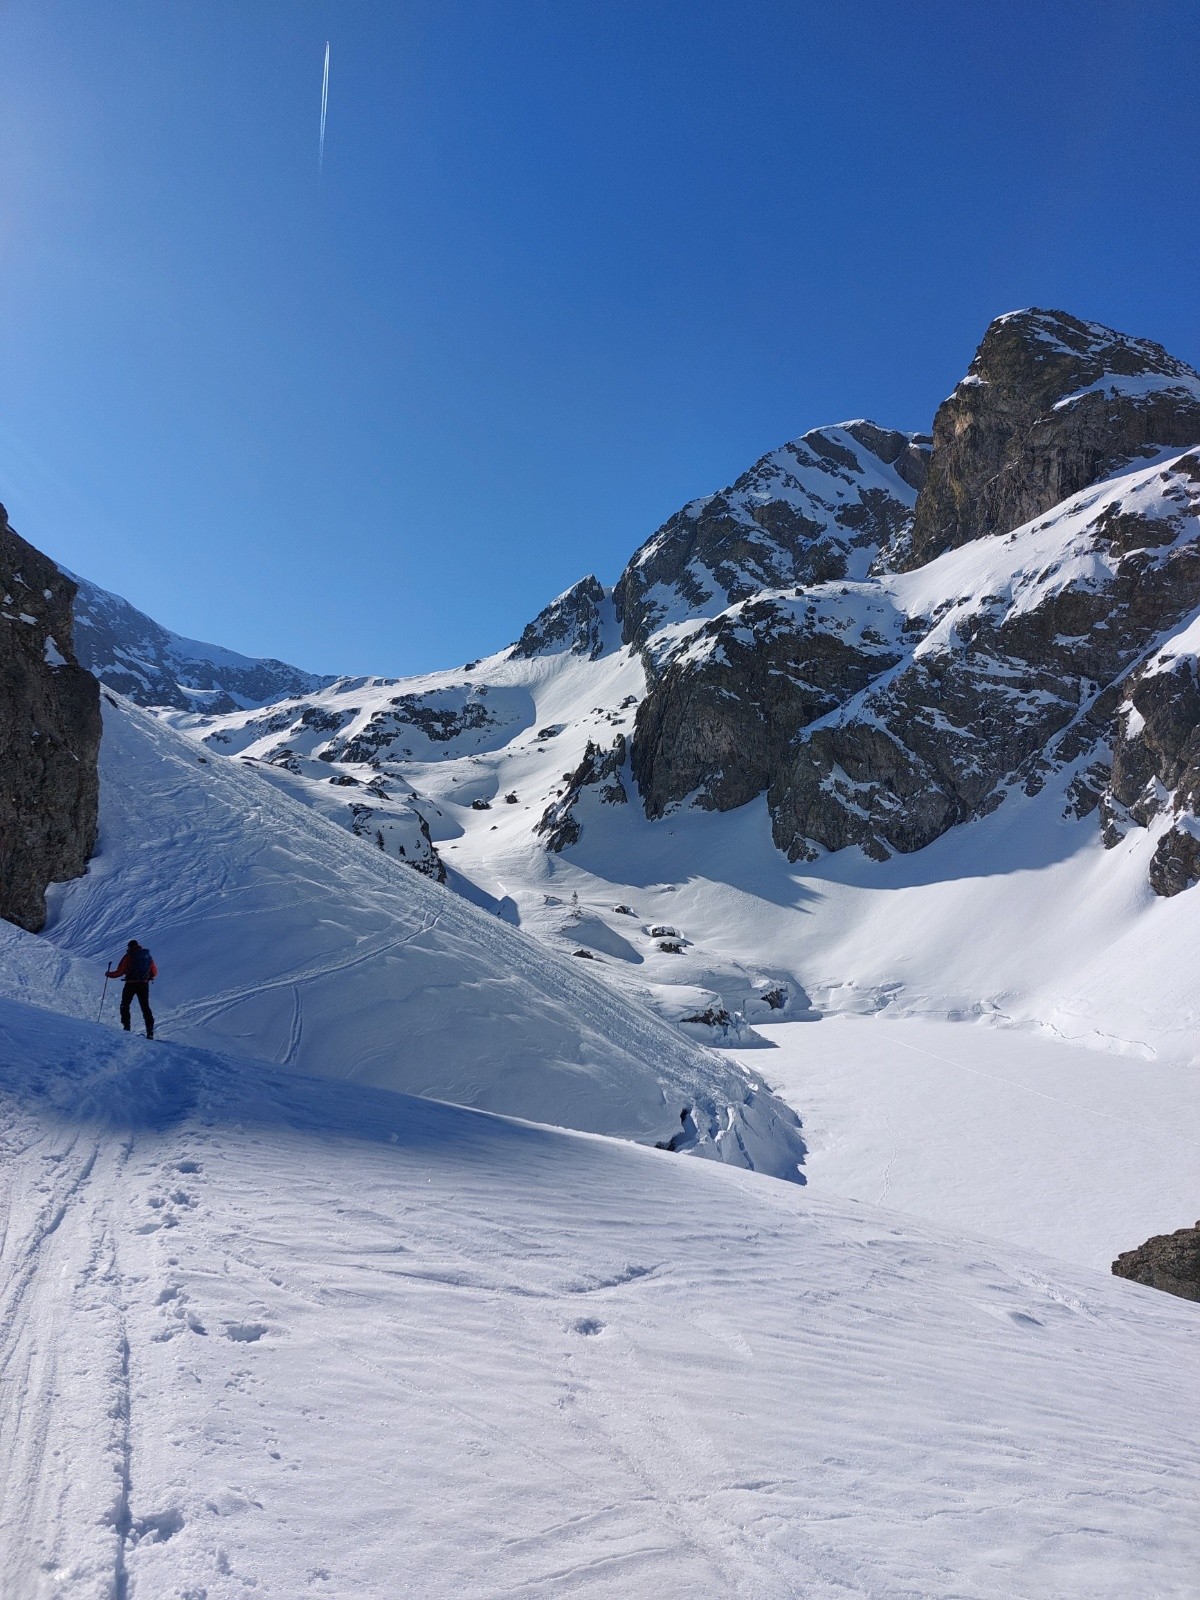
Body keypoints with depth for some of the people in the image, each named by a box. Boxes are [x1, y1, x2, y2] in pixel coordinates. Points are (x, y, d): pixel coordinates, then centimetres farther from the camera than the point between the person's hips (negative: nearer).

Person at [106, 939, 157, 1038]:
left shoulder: (129, 956, -4)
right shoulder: (148, 956, 9)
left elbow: (120, 971, -5)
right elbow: (154, 973, 13)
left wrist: (109, 974, 12)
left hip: (131, 984, -3)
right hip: (144, 985, 3)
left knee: (125, 1006, 15)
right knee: (145, 1008, 9)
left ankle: (126, 1028, 6)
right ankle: (150, 1031, -1)